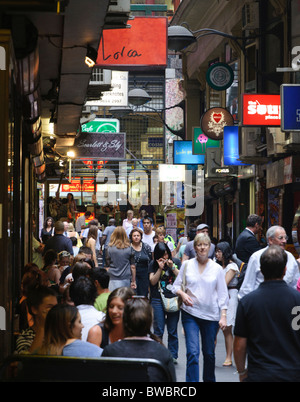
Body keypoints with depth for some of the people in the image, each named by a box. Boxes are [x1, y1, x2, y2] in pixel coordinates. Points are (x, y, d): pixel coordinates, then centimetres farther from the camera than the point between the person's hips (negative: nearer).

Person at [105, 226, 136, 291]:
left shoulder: (110, 248, -2)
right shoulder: (129, 249, 2)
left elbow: (108, 265, 2)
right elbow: (132, 266, 3)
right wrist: (133, 281, 10)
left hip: (113, 279, -2)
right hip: (126, 278, 2)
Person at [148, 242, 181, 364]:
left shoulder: (175, 262, 5)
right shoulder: (153, 264, 4)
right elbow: (152, 281, -4)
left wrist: (172, 267, -14)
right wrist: (160, 268, -13)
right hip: (158, 300, -1)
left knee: (172, 330, 5)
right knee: (158, 330, 0)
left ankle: (173, 355, 13)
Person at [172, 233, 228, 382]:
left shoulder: (217, 268, 2)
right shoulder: (187, 265, 3)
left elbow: (222, 294, 4)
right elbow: (176, 286, 9)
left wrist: (223, 316, -3)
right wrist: (182, 294, -12)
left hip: (211, 315, 1)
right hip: (190, 314, -1)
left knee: (209, 353, 11)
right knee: (193, 352, -12)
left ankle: (209, 379, 32)